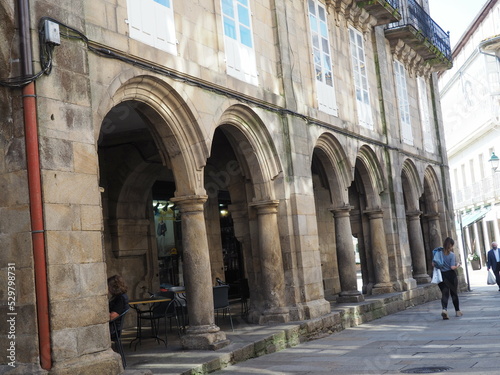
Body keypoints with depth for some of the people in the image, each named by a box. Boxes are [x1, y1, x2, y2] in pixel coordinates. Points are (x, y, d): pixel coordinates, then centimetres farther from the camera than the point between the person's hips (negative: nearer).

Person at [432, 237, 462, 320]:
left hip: (442, 275, 2)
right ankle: (457, 311, 28)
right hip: (451, 275, -2)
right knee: (454, 293, 15)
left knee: (444, 294, 2)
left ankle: (444, 309, -22)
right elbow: (452, 267, -17)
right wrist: (458, 265, 3)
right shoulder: (452, 255, -12)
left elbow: (433, 264, 0)